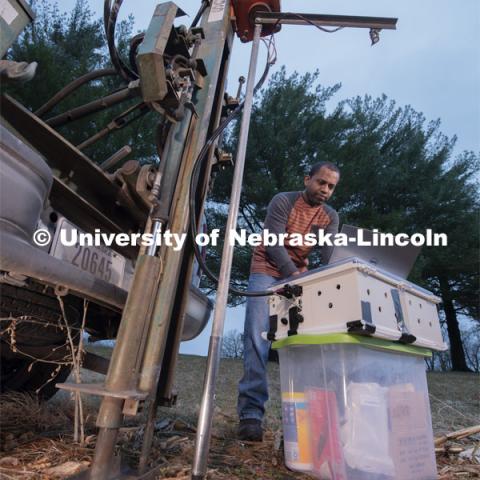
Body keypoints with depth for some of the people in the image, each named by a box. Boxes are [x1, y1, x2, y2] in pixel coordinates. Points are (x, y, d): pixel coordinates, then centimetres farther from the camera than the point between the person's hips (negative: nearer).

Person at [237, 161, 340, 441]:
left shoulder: (331, 217, 2)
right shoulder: (283, 201, -11)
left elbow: (330, 254, -11)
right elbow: (273, 242, -21)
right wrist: (293, 274, -34)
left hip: (301, 277, 4)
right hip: (267, 272, -4)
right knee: (258, 339, -13)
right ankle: (251, 413, -12)